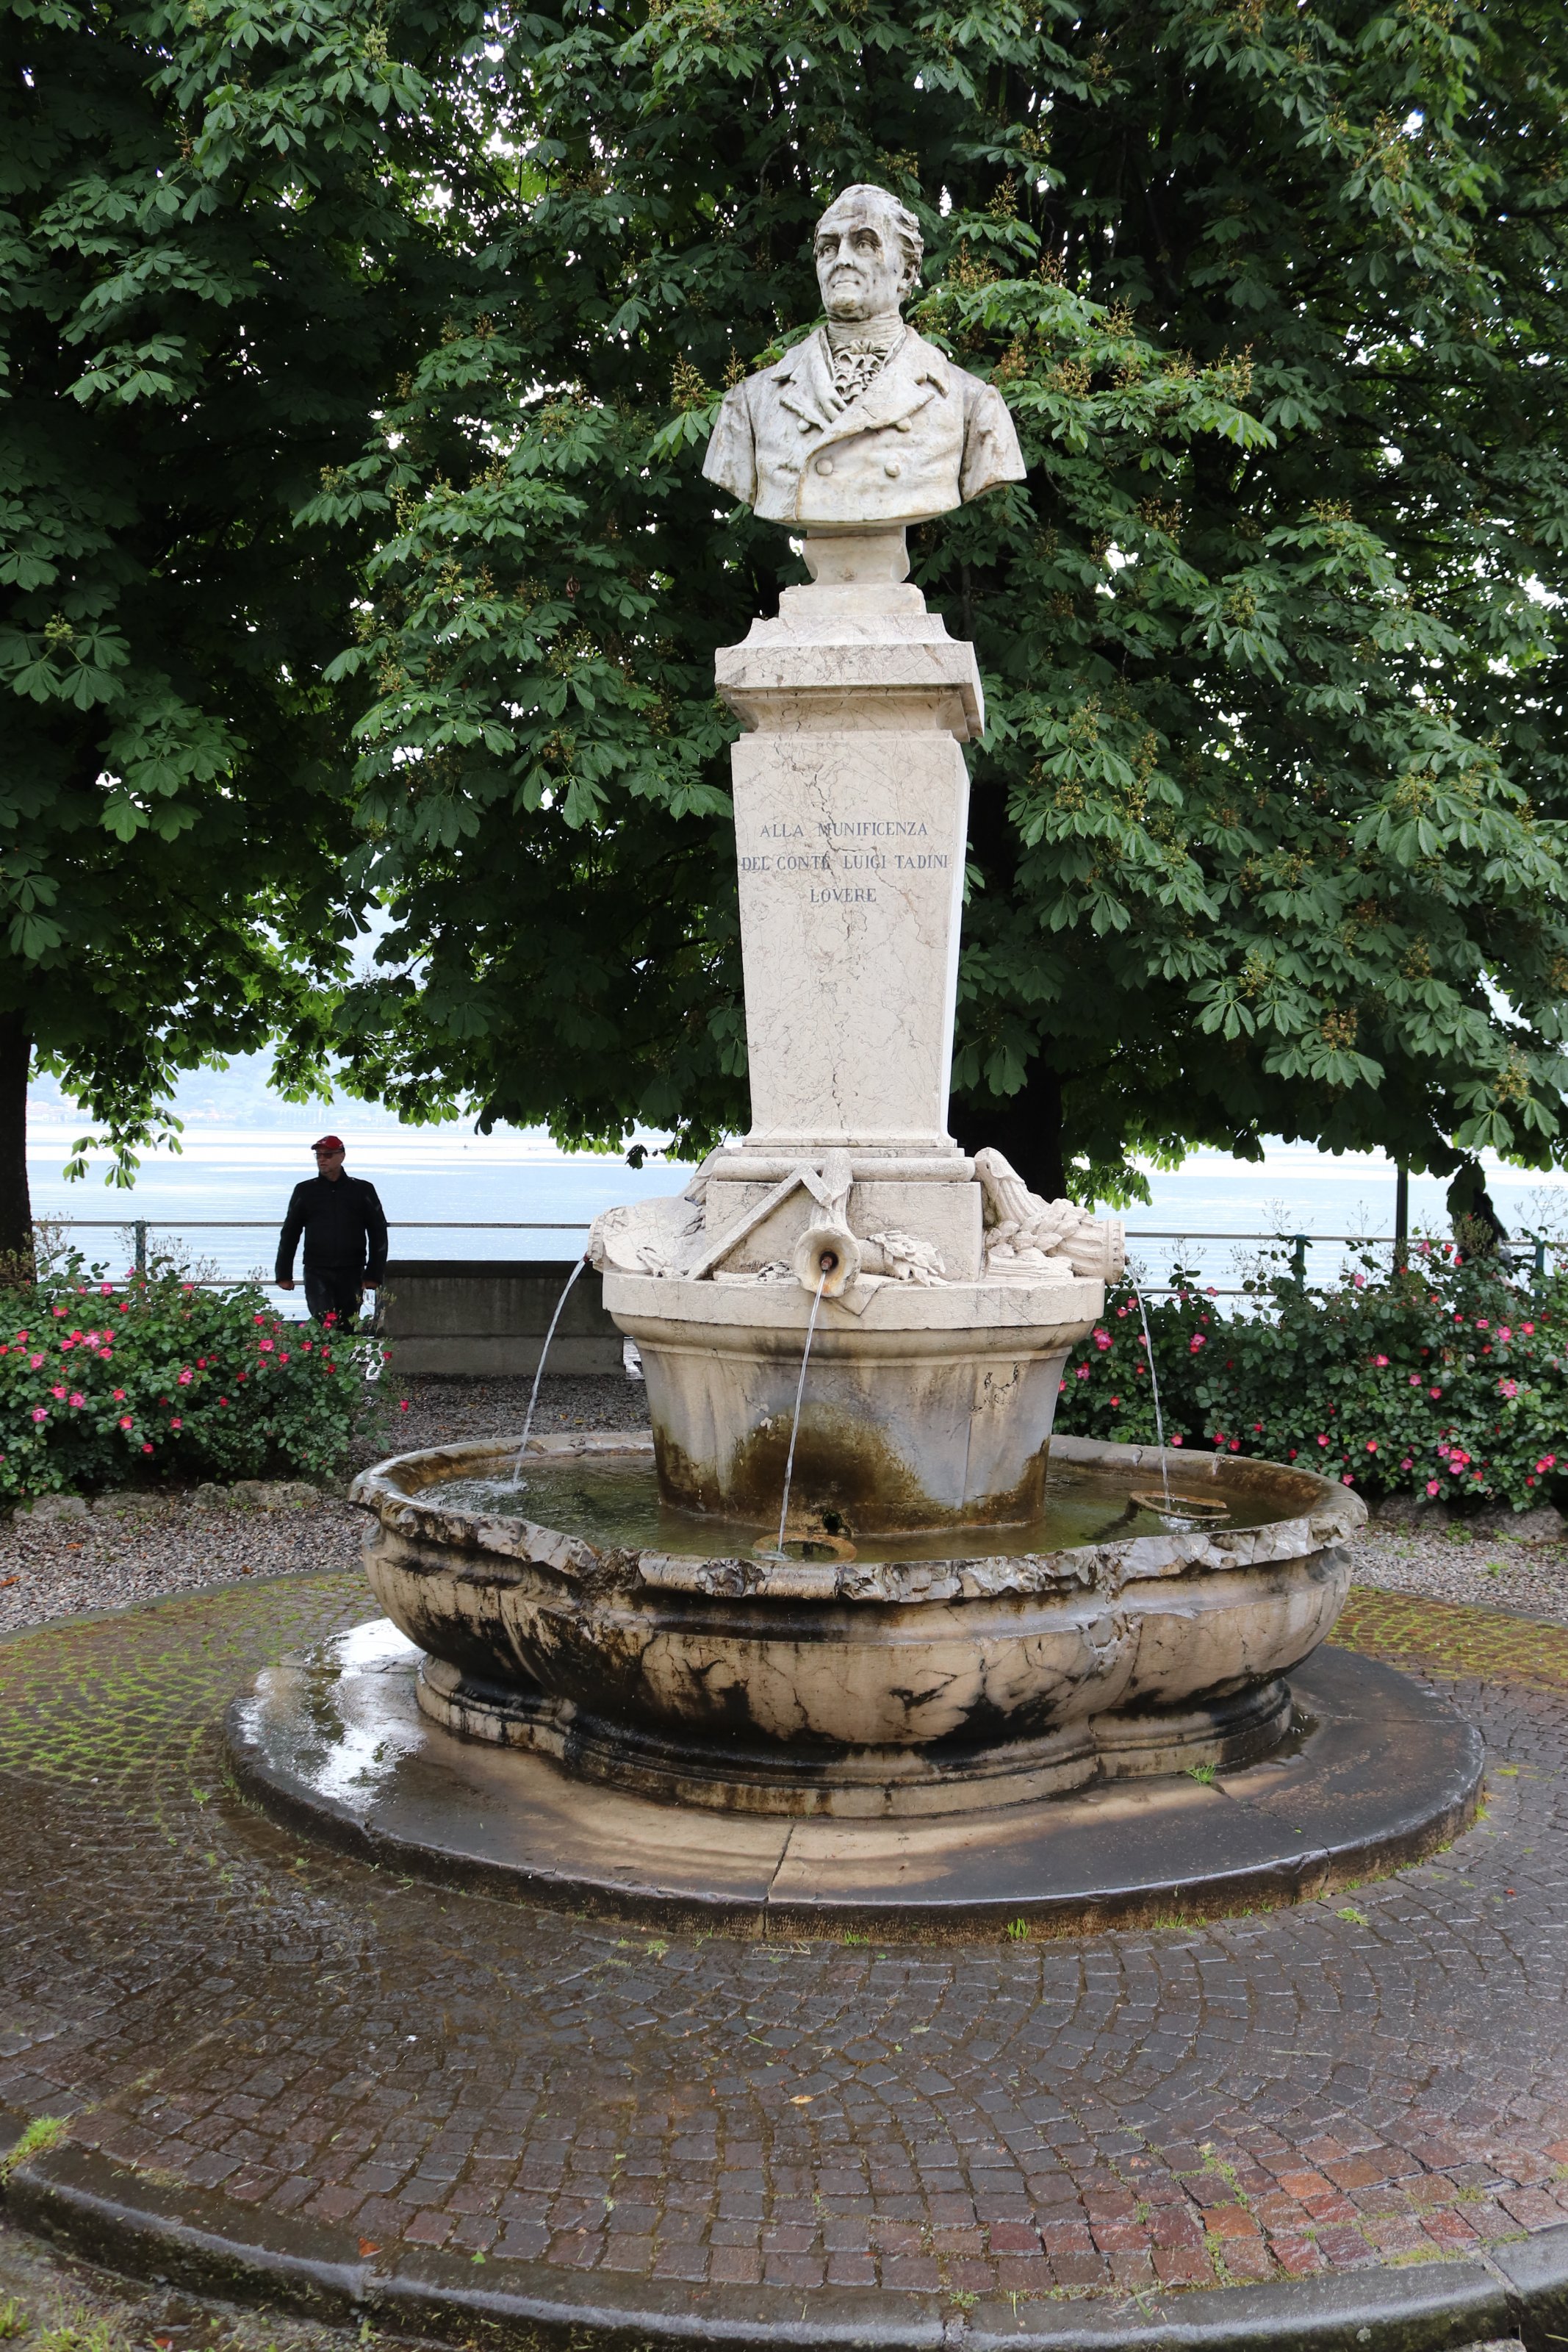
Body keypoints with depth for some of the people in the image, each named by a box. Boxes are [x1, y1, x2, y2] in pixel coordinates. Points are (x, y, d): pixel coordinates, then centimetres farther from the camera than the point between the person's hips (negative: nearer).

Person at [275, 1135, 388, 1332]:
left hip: (352, 1274, 0)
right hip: (317, 1273, 0)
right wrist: (284, 1274, 8)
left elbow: (378, 1233, 8)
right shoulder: (305, 1191, 10)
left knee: (348, 1329, 2)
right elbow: (289, 1234, 13)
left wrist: (374, 1274, 1)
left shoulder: (362, 1190, 8)